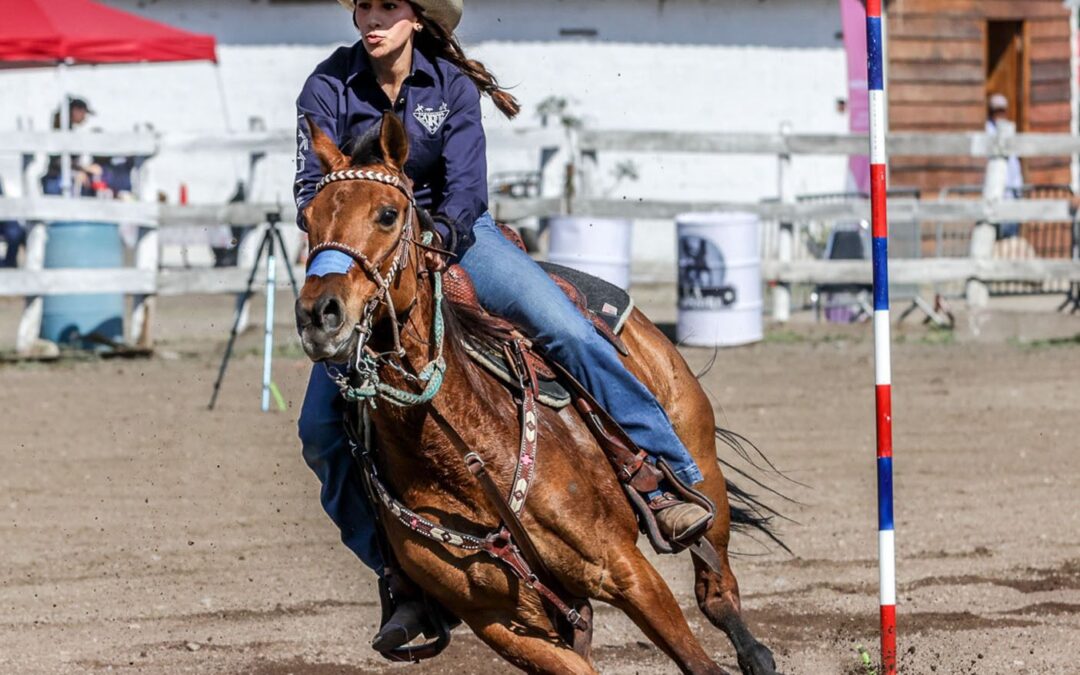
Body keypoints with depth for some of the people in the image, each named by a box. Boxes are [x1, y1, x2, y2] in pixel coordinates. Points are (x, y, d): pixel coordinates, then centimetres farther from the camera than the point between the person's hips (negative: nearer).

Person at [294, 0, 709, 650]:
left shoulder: (452, 86, -6)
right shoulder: (329, 89, -8)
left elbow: (466, 186, -14)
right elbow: (312, 192, -12)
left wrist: (437, 236, -36)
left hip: (454, 233, -1)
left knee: (567, 329, -25)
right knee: (323, 430, -12)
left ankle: (671, 477, -23)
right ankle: (405, 578, -1)